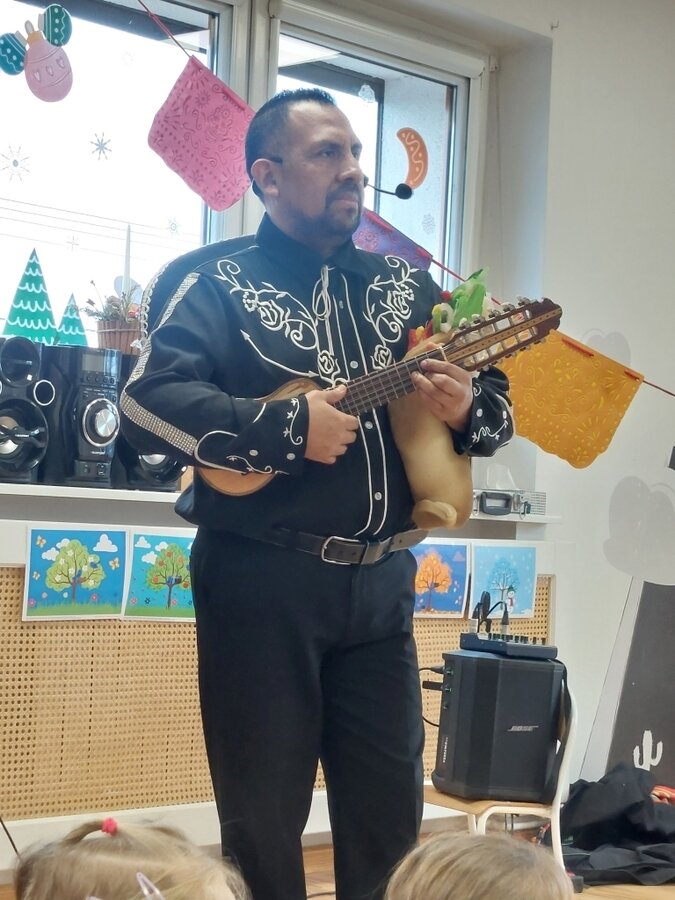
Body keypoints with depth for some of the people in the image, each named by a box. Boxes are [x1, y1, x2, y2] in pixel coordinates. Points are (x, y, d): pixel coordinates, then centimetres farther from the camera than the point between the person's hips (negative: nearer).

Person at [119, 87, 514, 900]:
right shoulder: (219, 283, -4)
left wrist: (467, 409, -9)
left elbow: (495, 404, 15)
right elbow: (146, 402, -17)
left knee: (392, 809, 13)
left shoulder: (406, 287, 12)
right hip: (261, 581, -4)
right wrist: (287, 427, -22)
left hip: (380, 582, 5)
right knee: (262, 816, 8)